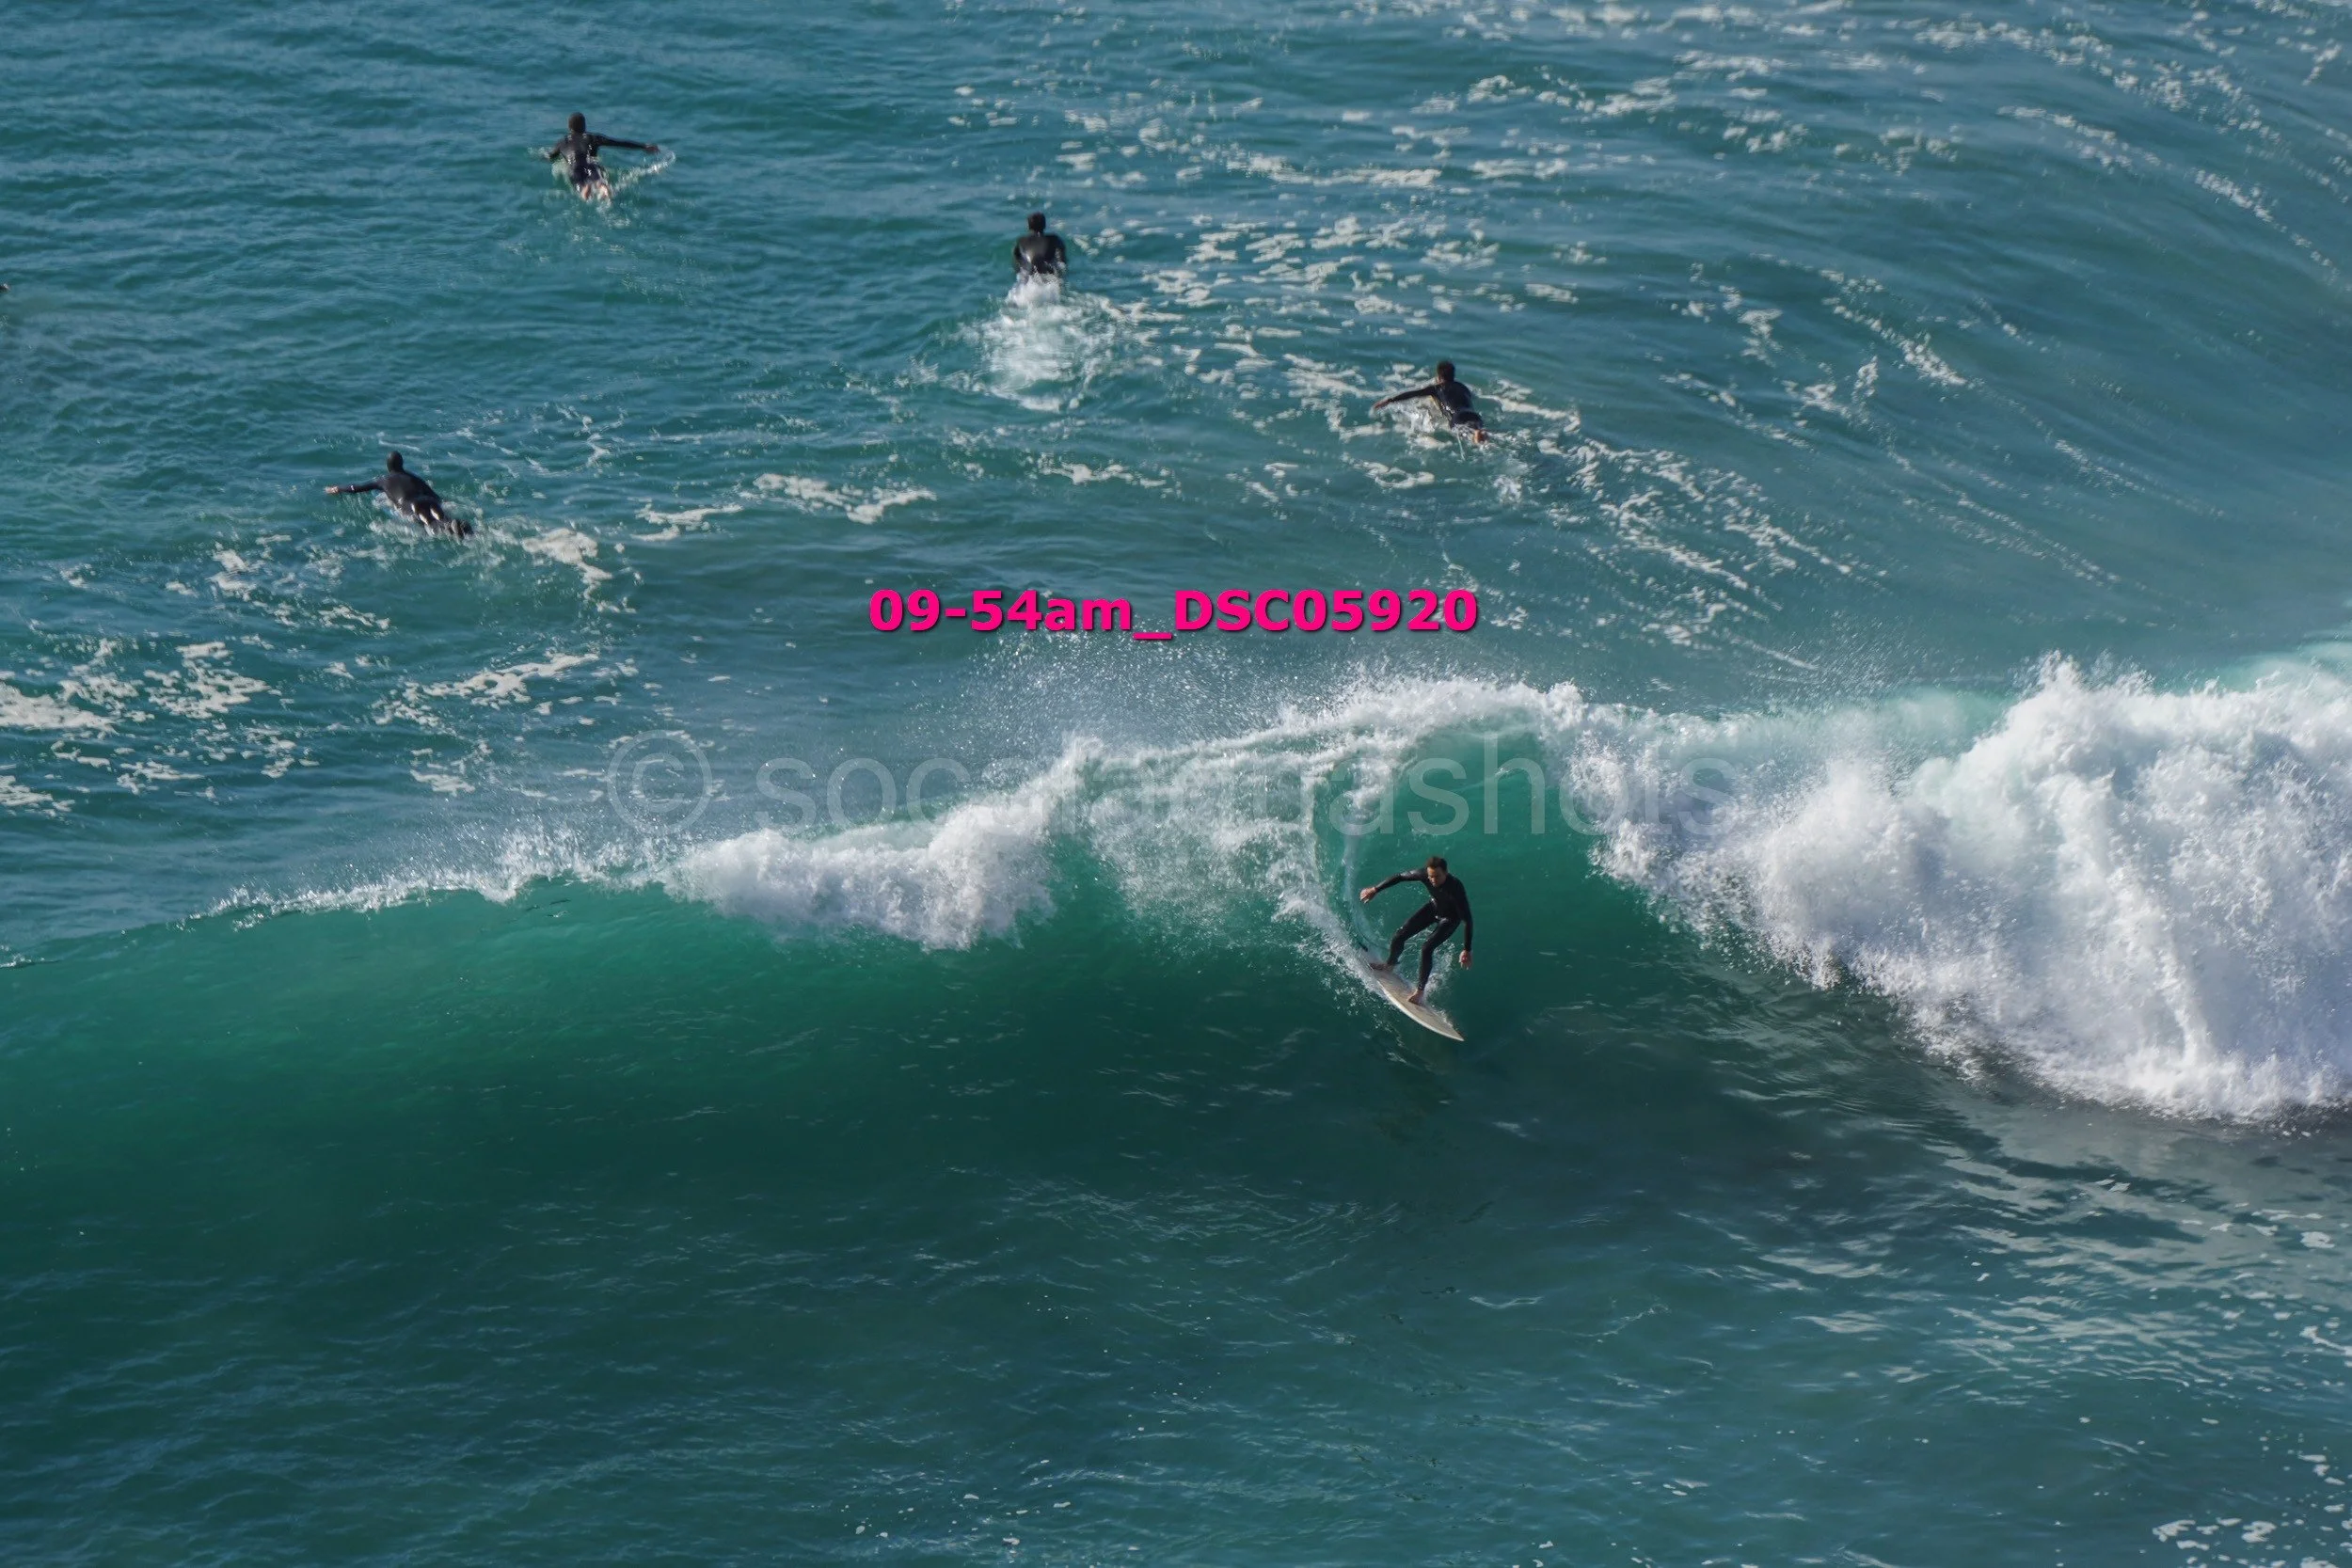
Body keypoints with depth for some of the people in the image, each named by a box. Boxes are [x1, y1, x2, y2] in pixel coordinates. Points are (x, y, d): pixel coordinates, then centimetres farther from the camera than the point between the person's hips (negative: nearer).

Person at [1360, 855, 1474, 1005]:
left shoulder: (1455, 888, -42)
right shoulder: (1424, 874, -30)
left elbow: (1467, 920, -36)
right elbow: (1400, 876, -11)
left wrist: (1467, 950, -36)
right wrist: (1375, 890, -4)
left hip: (1450, 919, -5)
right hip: (1433, 908, 5)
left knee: (1427, 948, -22)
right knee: (1399, 936, 1)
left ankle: (1420, 990, -6)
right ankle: (1390, 964, 32)